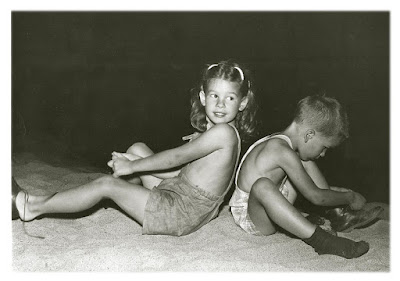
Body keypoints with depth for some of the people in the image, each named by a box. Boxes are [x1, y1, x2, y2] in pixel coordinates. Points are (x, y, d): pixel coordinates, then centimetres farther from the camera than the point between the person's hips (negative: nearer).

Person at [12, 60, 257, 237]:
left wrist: (132, 166, -6)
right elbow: (182, 171, 10)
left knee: (107, 184, -11)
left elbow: (175, 158, -15)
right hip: (176, 192, 10)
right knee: (137, 149, 12)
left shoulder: (223, 132, -19)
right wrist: (132, 164, 3)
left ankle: (33, 207, 5)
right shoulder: (210, 135, 11)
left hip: (183, 213, -10)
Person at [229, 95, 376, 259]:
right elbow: (315, 197, -20)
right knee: (262, 186, -44)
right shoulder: (284, 153, -25)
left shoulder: (278, 141, 5)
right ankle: (320, 240, -43)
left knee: (305, 162, 11)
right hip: (250, 219, -10)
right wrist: (349, 198, -8)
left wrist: (336, 193, 18)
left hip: (268, 209, 10)